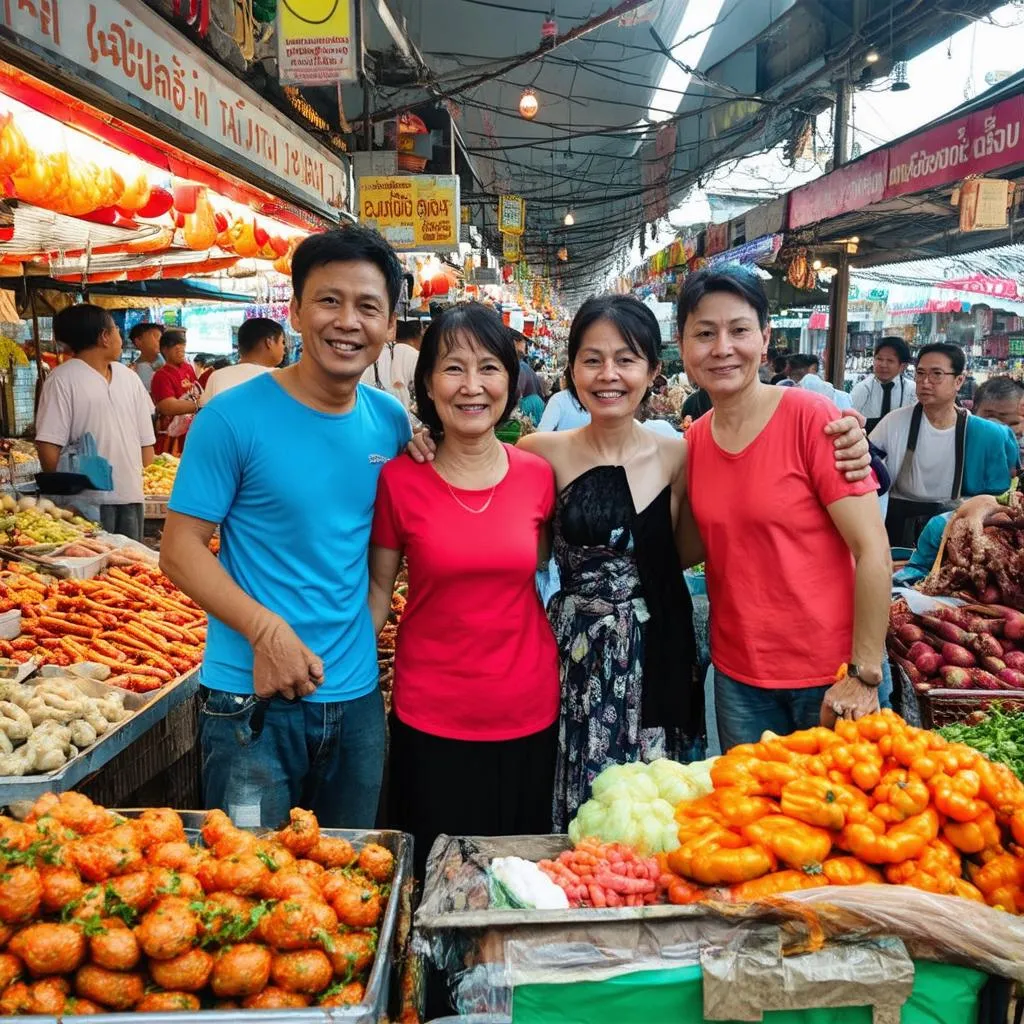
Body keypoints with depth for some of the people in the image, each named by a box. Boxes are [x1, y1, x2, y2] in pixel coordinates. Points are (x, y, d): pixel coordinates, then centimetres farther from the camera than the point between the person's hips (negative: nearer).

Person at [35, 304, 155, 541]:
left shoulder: (129, 377, 13)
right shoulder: (63, 379, -6)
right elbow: (48, 445, -11)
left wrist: (141, 472, 13)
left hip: (131, 495, 6)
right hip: (88, 500, -6)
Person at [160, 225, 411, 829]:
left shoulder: (391, 422, 2)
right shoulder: (235, 418, -12)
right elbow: (181, 550, -12)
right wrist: (265, 629, -24)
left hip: (358, 697, 5)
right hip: (252, 698, -4)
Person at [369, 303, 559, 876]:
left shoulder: (537, 475, -3)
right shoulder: (399, 480, -8)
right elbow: (379, 588, 0)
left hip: (527, 713, 2)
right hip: (431, 716, -2)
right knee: (434, 877, 14)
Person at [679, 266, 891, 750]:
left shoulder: (811, 417, -15)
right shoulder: (693, 442, 0)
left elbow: (872, 549, -16)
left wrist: (863, 675, -16)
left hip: (831, 674, -4)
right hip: (737, 674, 4)